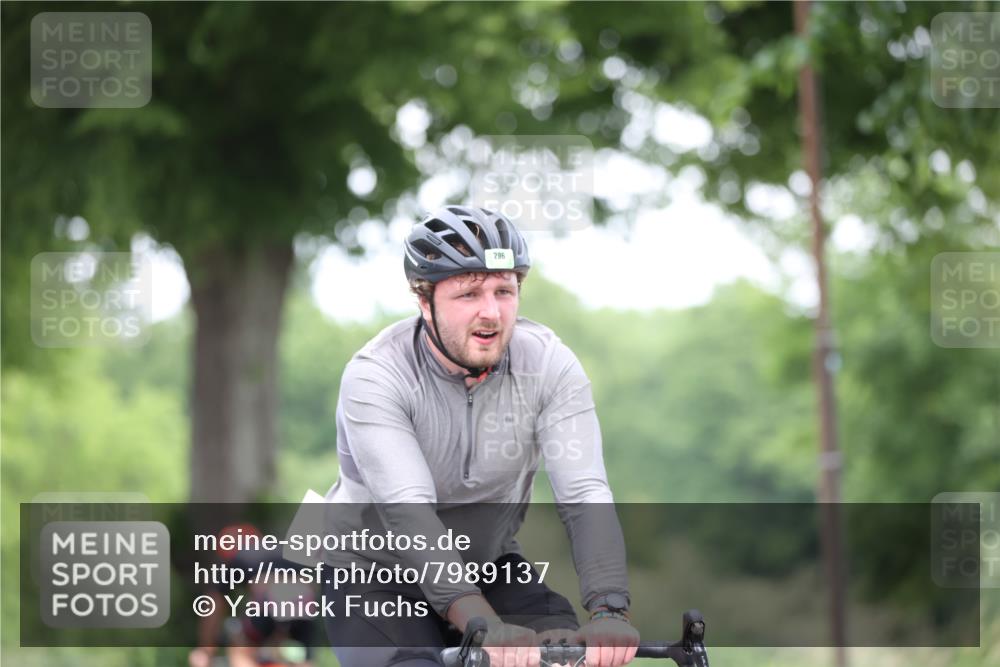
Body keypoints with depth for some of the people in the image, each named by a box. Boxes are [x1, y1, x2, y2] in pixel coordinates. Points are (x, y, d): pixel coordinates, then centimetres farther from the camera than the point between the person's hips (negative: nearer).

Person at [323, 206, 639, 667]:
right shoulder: (375, 377, -25)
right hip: (373, 573, -3)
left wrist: (609, 613, -44)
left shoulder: (548, 364, -16)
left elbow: (586, 495, -26)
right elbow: (408, 511, -38)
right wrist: (484, 625, -52)